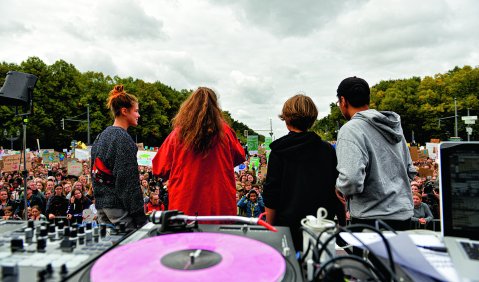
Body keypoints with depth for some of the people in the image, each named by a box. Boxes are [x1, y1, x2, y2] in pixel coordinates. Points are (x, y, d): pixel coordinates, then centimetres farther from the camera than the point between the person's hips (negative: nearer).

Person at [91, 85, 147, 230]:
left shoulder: (101, 136, 12)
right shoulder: (123, 138, -15)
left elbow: (95, 172, 16)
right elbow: (129, 178, -18)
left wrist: (99, 195, 22)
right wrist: (140, 216, -16)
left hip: (101, 204, 9)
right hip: (118, 205, -9)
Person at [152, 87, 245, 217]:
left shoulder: (177, 133, -7)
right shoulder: (224, 131, -5)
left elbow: (160, 170, 3)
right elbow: (239, 157, 13)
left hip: (184, 207, 0)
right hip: (222, 208, 0)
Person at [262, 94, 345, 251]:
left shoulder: (279, 151, -7)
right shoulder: (328, 149, 1)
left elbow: (271, 194, -7)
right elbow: (338, 191, 5)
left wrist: (269, 226, 2)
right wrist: (342, 223, 15)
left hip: (289, 224, -3)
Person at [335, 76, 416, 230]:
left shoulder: (350, 130, -17)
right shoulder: (394, 125, 8)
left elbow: (351, 179, -29)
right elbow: (411, 171, 15)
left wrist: (341, 188, -8)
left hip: (372, 219, -7)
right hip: (404, 214, 8)